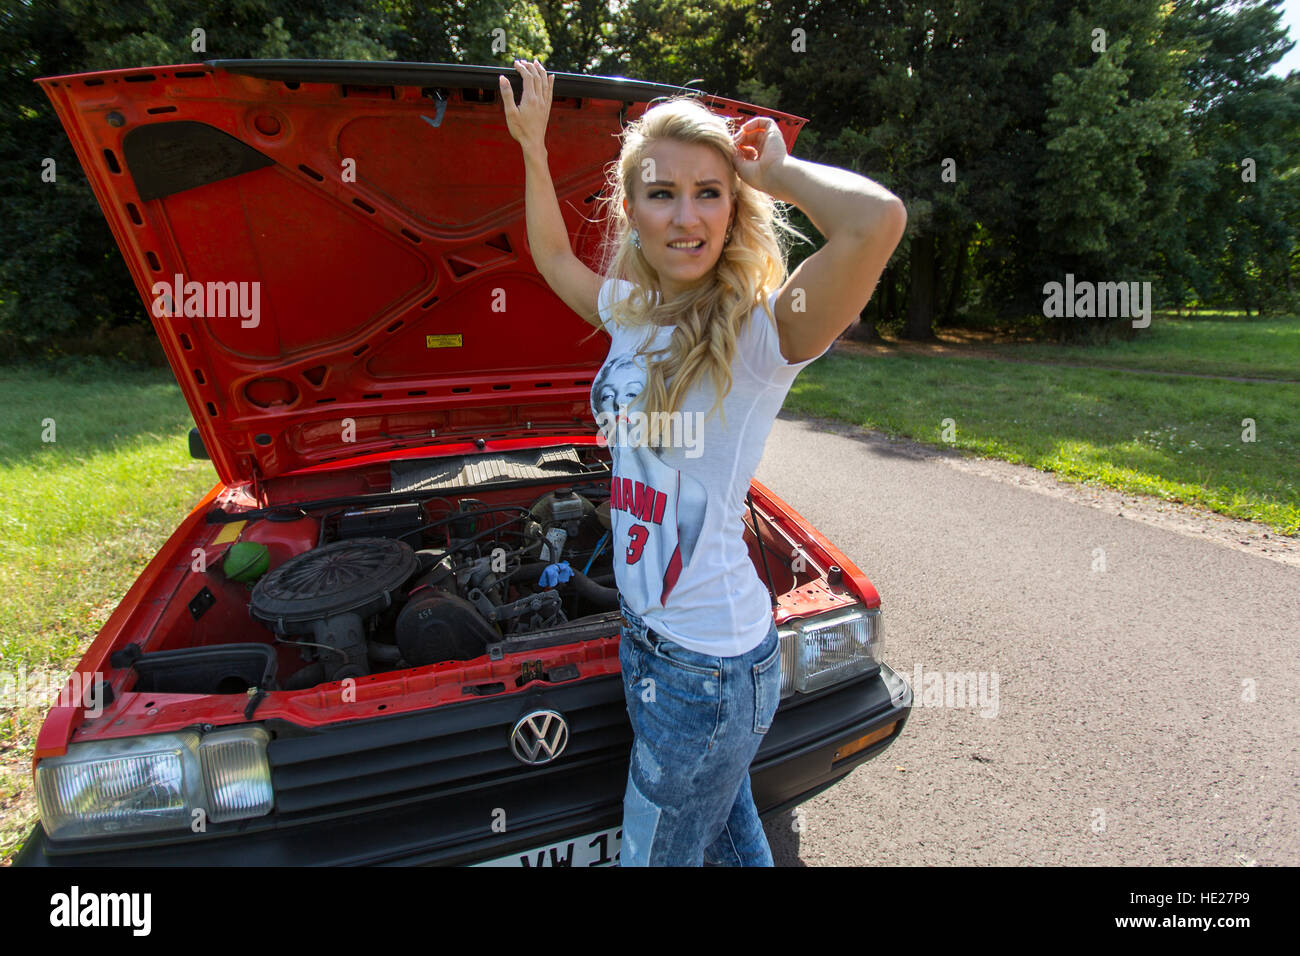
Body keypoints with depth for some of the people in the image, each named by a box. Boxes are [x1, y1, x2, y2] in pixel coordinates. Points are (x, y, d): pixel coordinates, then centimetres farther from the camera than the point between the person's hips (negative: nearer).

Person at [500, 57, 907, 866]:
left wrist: (775, 170, -19)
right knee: (730, 840, 28)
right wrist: (533, 146, 18)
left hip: (710, 665, -7)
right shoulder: (632, 312, 4)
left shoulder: (760, 333, -19)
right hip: (652, 639, 7)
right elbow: (553, 257, 23)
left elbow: (879, 218, -37)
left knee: (654, 852, 15)